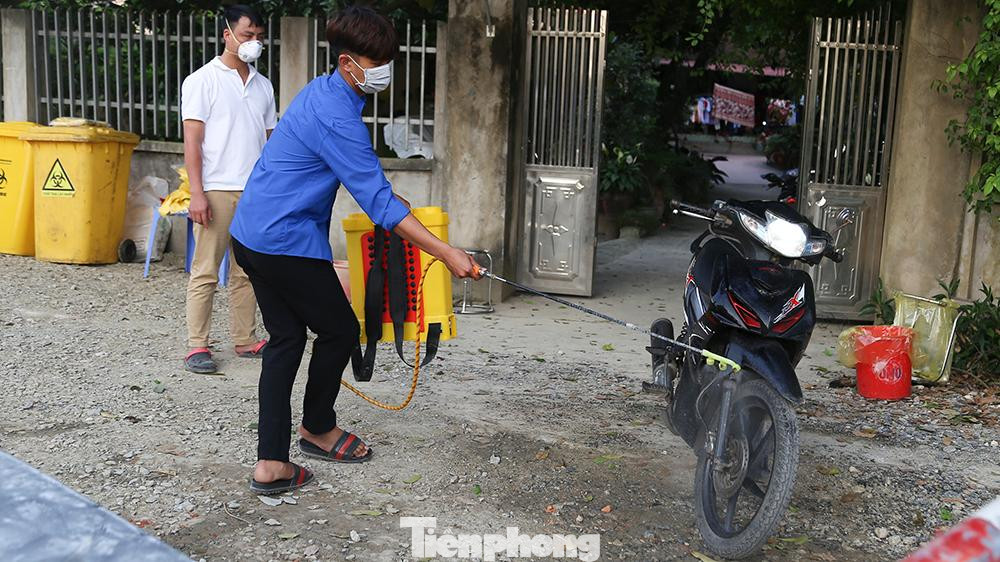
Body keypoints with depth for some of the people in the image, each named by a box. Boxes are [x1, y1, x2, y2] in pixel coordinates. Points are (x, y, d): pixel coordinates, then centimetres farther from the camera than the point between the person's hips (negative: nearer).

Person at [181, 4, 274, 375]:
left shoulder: (263, 86, 16)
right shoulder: (203, 80, 0)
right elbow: (192, 141, -5)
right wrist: (197, 193, -13)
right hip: (217, 191, -5)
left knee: (247, 271, 9)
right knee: (205, 272, -2)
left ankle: (245, 340, 16)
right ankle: (197, 347, 3)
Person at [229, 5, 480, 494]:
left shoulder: (321, 90, 11)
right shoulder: (337, 118, -20)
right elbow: (378, 204, -23)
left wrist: (384, 193, 28)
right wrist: (446, 254, -23)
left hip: (251, 235, 10)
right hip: (288, 243, -10)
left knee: (285, 340, 10)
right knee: (340, 329, 7)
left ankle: (270, 465, 10)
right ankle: (318, 428, 28)